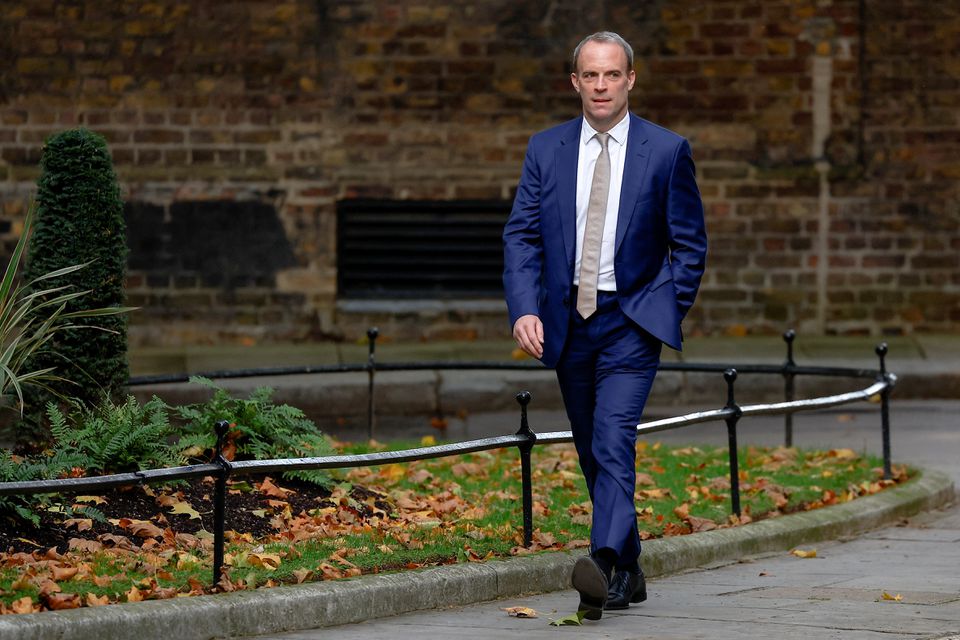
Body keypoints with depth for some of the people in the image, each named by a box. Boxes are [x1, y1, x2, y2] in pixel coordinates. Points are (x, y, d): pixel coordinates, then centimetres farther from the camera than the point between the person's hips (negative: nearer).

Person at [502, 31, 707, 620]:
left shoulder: (667, 151, -1)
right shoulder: (547, 149, 6)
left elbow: (690, 244, 4)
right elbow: (522, 235, 1)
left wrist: (670, 313, -4)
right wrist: (525, 309, -13)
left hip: (632, 322, -4)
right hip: (568, 323, 4)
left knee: (613, 441, -21)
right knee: (592, 454, 11)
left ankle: (606, 564, -33)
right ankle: (629, 574, 22)